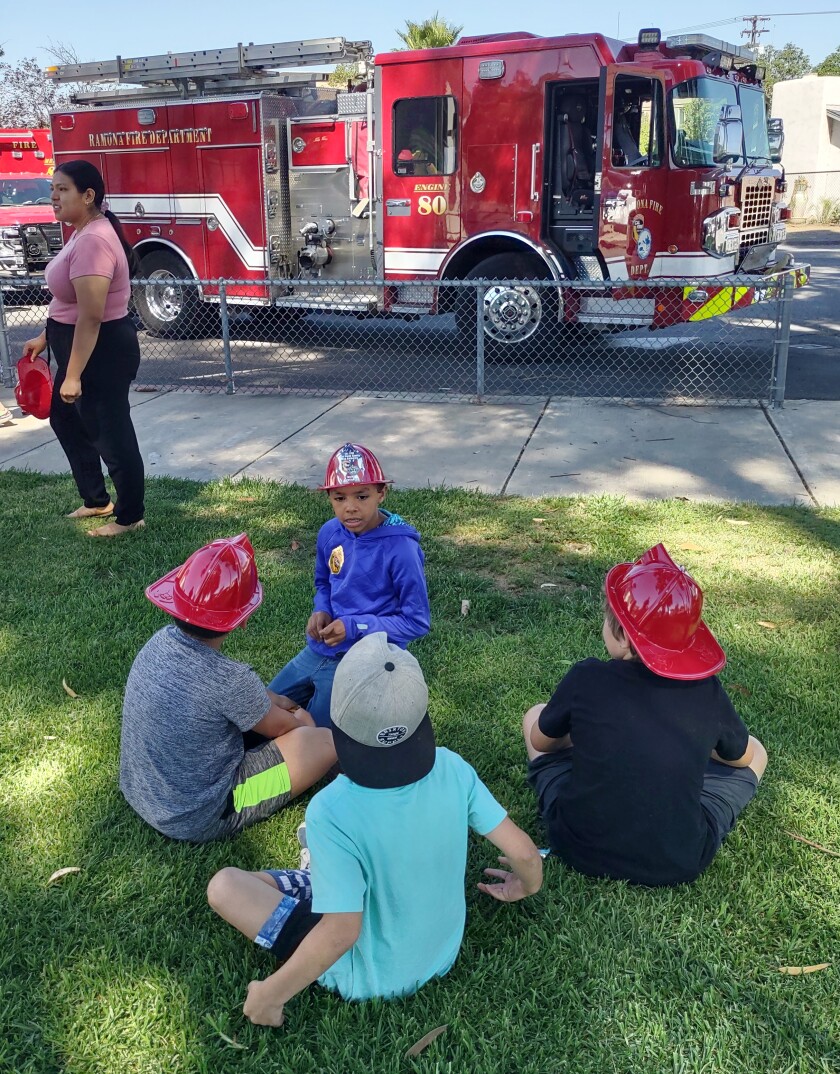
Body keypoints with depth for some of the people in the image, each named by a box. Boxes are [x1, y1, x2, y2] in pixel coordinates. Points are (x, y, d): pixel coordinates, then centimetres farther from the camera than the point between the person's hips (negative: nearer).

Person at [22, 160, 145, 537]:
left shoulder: (93, 241, -24)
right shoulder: (82, 233, 10)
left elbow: (90, 317, -27)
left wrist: (73, 376, -26)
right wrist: (46, 337, 24)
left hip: (101, 350, -12)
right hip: (80, 345, 12)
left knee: (111, 433, 0)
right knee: (66, 419, 23)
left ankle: (129, 517, 16)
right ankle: (96, 500, 36)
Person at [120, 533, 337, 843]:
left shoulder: (160, 641, -11)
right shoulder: (229, 679, -31)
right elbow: (277, 727, -9)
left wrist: (274, 701, 13)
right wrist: (296, 718, 12)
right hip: (198, 819, -7)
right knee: (327, 740, -4)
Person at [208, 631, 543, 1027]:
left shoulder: (331, 812, -35)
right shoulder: (451, 768, -22)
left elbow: (341, 932, -32)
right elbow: (523, 852, -14)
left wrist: (270, 994, -17)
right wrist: (527, 885, 8)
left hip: (371, 977, -4)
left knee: (224, 885, 2)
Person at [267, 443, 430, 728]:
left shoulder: (400, 548, -22)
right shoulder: (329, 533, -4)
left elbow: (416, 622, -15)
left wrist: (354, 627, -21)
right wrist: (321, 612, -5)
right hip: (320, 650, 7)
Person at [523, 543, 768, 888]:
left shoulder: (586, 680, -15)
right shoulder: (707, 691, -10)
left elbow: (541, 741, 5)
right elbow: (742, 757, 11)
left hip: (582, 848, -1)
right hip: (680, 861, 1)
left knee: (534, 717, 19)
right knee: (755, 752, 22)